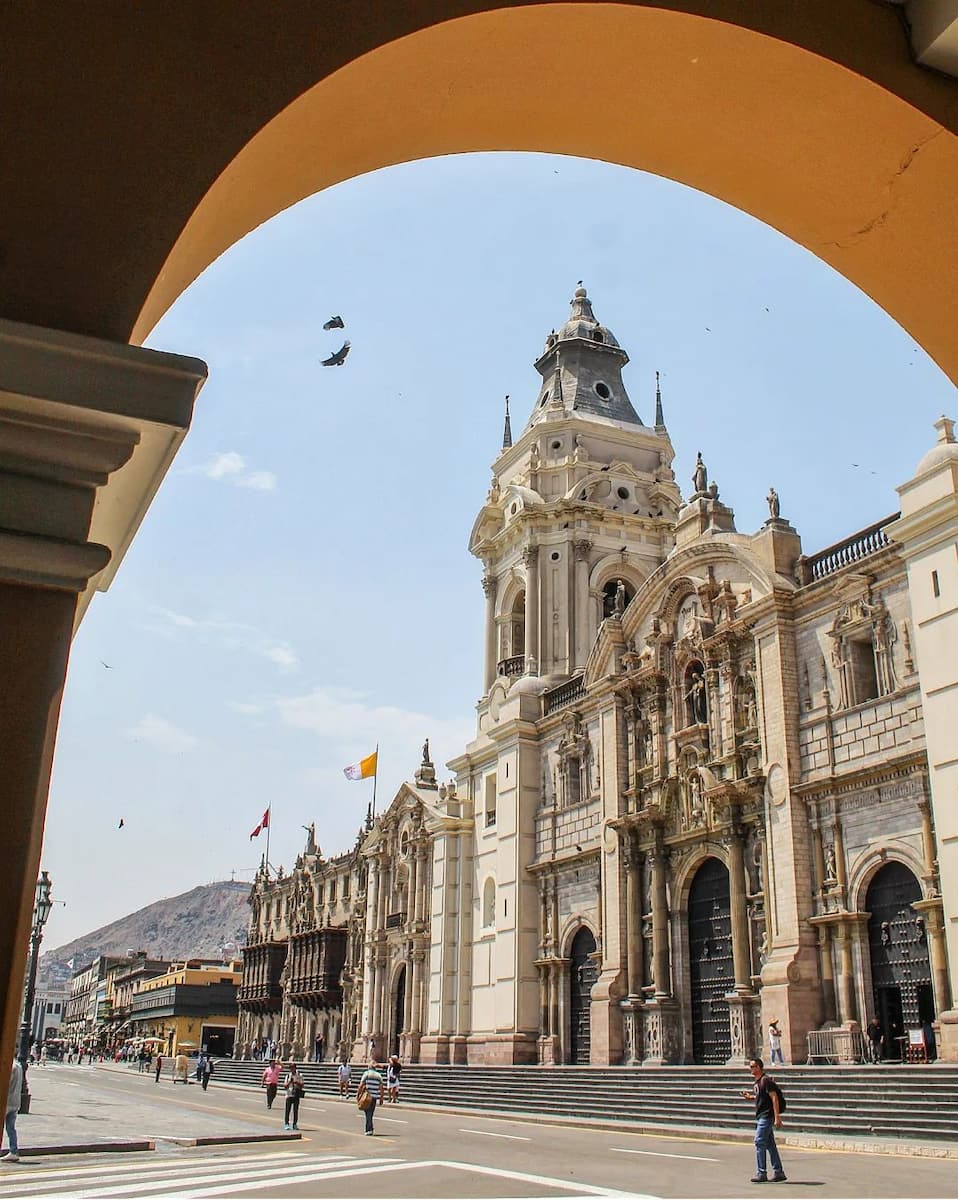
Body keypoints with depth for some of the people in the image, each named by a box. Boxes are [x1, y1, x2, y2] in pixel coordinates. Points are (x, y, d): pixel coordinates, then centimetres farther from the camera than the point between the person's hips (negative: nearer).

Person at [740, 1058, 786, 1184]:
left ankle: (761, 1173, -3)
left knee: (759, 1142, -8)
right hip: (761, 1116, 10)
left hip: (766, 1116, -10)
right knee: (770, 1144, 11)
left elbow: (774, 1098, -20)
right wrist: (750, 1097, 12)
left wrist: (777, 1117, -24)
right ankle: (779, 1173, 16)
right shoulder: (755, 1081, 13)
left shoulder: (766, 1080, -15)